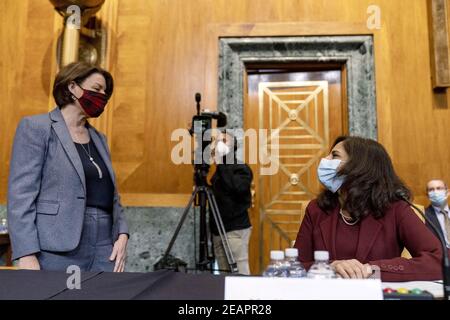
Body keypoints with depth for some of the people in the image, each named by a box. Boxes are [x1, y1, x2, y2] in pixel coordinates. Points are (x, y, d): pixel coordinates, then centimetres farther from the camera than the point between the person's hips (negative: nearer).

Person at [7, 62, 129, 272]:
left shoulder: (99, 139, 17)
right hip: (58, 253, -5)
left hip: (104, 251, 6)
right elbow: (20, 195, -9)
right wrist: (27, 255, -16)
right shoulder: (36, 127, -1)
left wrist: (122, 234, 1)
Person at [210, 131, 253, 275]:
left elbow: (236, 188, -23)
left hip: (236, 230, -7)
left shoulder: (242, 169, -4)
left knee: (240, 273, -7)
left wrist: (221, 164, -17)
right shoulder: (219, 172, 17)